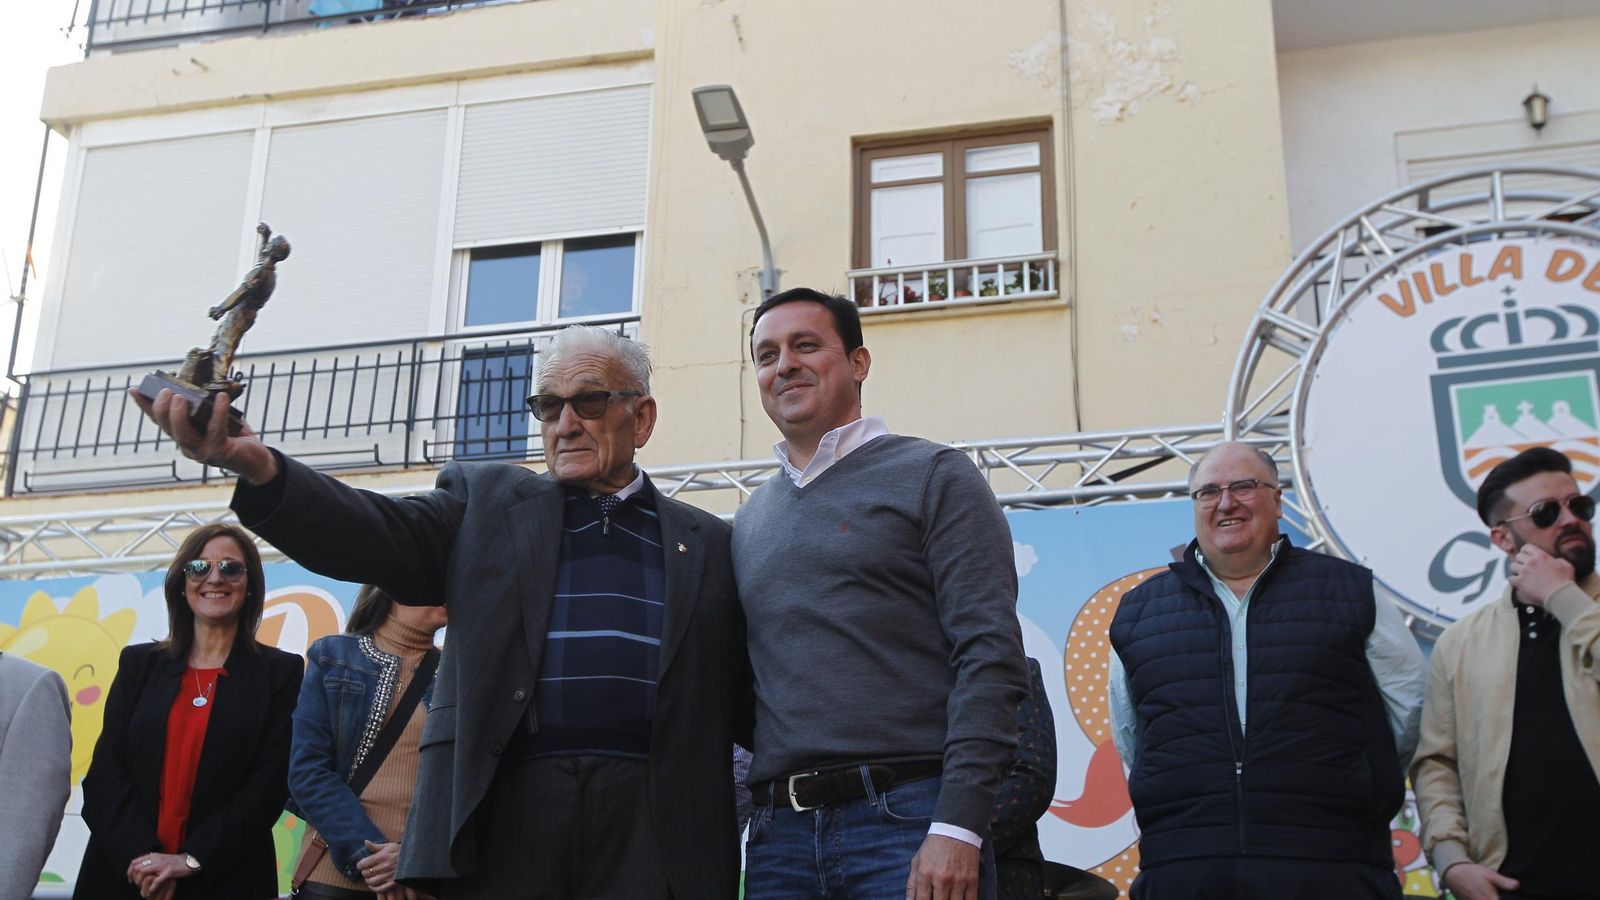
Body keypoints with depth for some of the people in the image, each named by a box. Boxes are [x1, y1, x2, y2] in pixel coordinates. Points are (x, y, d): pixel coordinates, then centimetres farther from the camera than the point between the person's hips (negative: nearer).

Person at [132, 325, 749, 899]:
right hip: (501, 811, 0)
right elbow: (379, 536, -3)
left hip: (653, 821, 0)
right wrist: (259, 468, -20)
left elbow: (744, 704, 12)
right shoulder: (487, 500, 16)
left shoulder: (709, 544, 16)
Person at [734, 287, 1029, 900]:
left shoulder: (933, 477, 1)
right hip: (779, 833, 5)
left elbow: (991, 658, -8)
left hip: (912, 819, -4)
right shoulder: (749, 523, 17)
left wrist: (956, 828, -17)